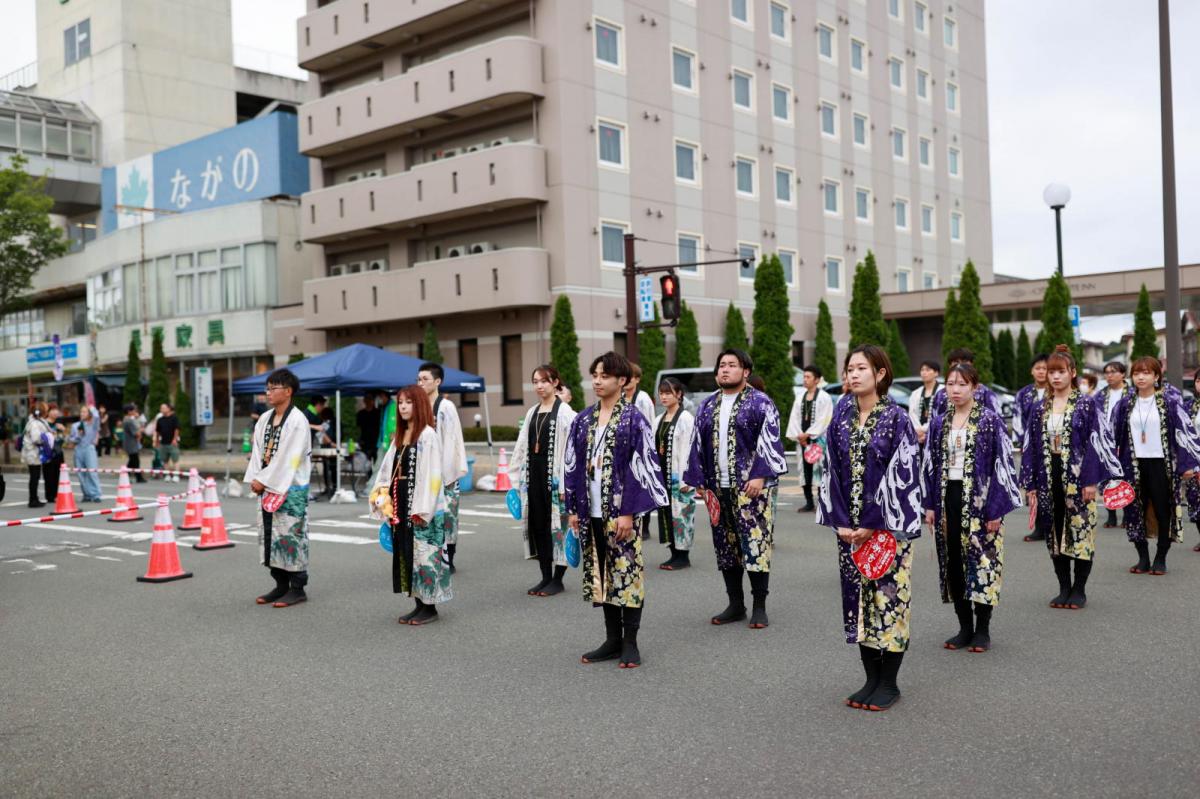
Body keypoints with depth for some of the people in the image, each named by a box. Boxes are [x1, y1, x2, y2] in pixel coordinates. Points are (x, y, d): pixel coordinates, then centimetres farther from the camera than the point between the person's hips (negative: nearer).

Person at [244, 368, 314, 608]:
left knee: (290, 535, -4)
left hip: (291, 489, -8)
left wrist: (264, 480, -13)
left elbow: (288, 457, -16)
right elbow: (258, 450, 10)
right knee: (270, 535, 10)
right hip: (269, 487, 8)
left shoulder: (297, 420, -12)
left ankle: (297, 588, 5)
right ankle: (281, 585, 20)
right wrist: (255, 479, -2)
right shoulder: (265, 419, 11)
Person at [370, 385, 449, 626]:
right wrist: (385, 502, 4)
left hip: (421, 509, -8)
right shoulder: (399, 436, 15)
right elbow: (388, 471, 14)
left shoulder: (428, 435, -9)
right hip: (401, 507, 8)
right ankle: (419, 606, 18)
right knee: (406, 554, 10)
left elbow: (431, 474, -15)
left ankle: (430, 608, 6)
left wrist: (422, 510, -18)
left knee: (423, 554, -3)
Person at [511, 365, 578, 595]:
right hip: (533, 473, 6)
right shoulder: (532, 413, 13)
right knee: (537, 524, 8)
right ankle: (545, 577, 18)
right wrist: (517, 479, 11)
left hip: (554, 475, -6)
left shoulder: (564, 412, -7)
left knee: (556, 524, 0)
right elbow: (522, 447, 15)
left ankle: (557, 579, 10)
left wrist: (566, 483, -17)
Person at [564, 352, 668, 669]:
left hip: (621, 510, -5)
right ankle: (612, 639, 21)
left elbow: (641, 467, -11)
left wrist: (628, 512, -15)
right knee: (600, 574, 10)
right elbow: (573, 466, 12)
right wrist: (573, 508, 6)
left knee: (626, 572, -1)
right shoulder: (582, 420, 9)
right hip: (591, 511, 5)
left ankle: (630, 642, 10)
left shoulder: (633, 419, -6)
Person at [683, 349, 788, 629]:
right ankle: (735, 604, 19)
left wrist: (760, 476, -17)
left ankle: (759, 606, 5)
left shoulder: (760, 403, -1)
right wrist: (699, 480, 8)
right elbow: (698, 445, 14)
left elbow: (769, 442, -8)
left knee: (756, 543, -5)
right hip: (718, 487, 5)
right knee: (726, 544, 9)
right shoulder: (707, 405, 14)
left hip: (751, 486, -5)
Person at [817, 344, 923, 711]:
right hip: (849, 527, 5)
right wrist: (840, 522, -4)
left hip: (887, 526, -5)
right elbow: (832, 472, 5)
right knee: (858, 598, 8)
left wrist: (873, 525, -15)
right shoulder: (841, 419, 6)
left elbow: (902, 476, -12)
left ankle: (889, 683, 13)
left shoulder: (897, 419, -8)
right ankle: (871, 679, 20)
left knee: (888, 597, 0)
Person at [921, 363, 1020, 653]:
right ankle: (965, 627, 18)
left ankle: (983, 630, 11)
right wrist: (930, 504, 6)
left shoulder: (990, 421, -5)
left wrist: (996, 509, -13)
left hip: (980, 501, -5)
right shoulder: (939, 424, 9)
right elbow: (930, 465, 12)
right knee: (953, 563, 7)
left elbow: (1002, 464, -8)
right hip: (948, 499, 5)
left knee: (981, 562, -1)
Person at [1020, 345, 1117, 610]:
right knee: (1055, 534, 8)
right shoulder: (1040, 409, 9)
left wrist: (1091, 480, -13)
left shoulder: (1087, 405, -2)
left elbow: (1096, 442, -7)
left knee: (1080, 531, 0)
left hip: (1077, 478, -4)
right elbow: (1031, 447, 9)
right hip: (1050, 478, 4)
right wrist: (1030, 484, 5)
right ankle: (1064, 588, 18)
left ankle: (1079, 590, 11)